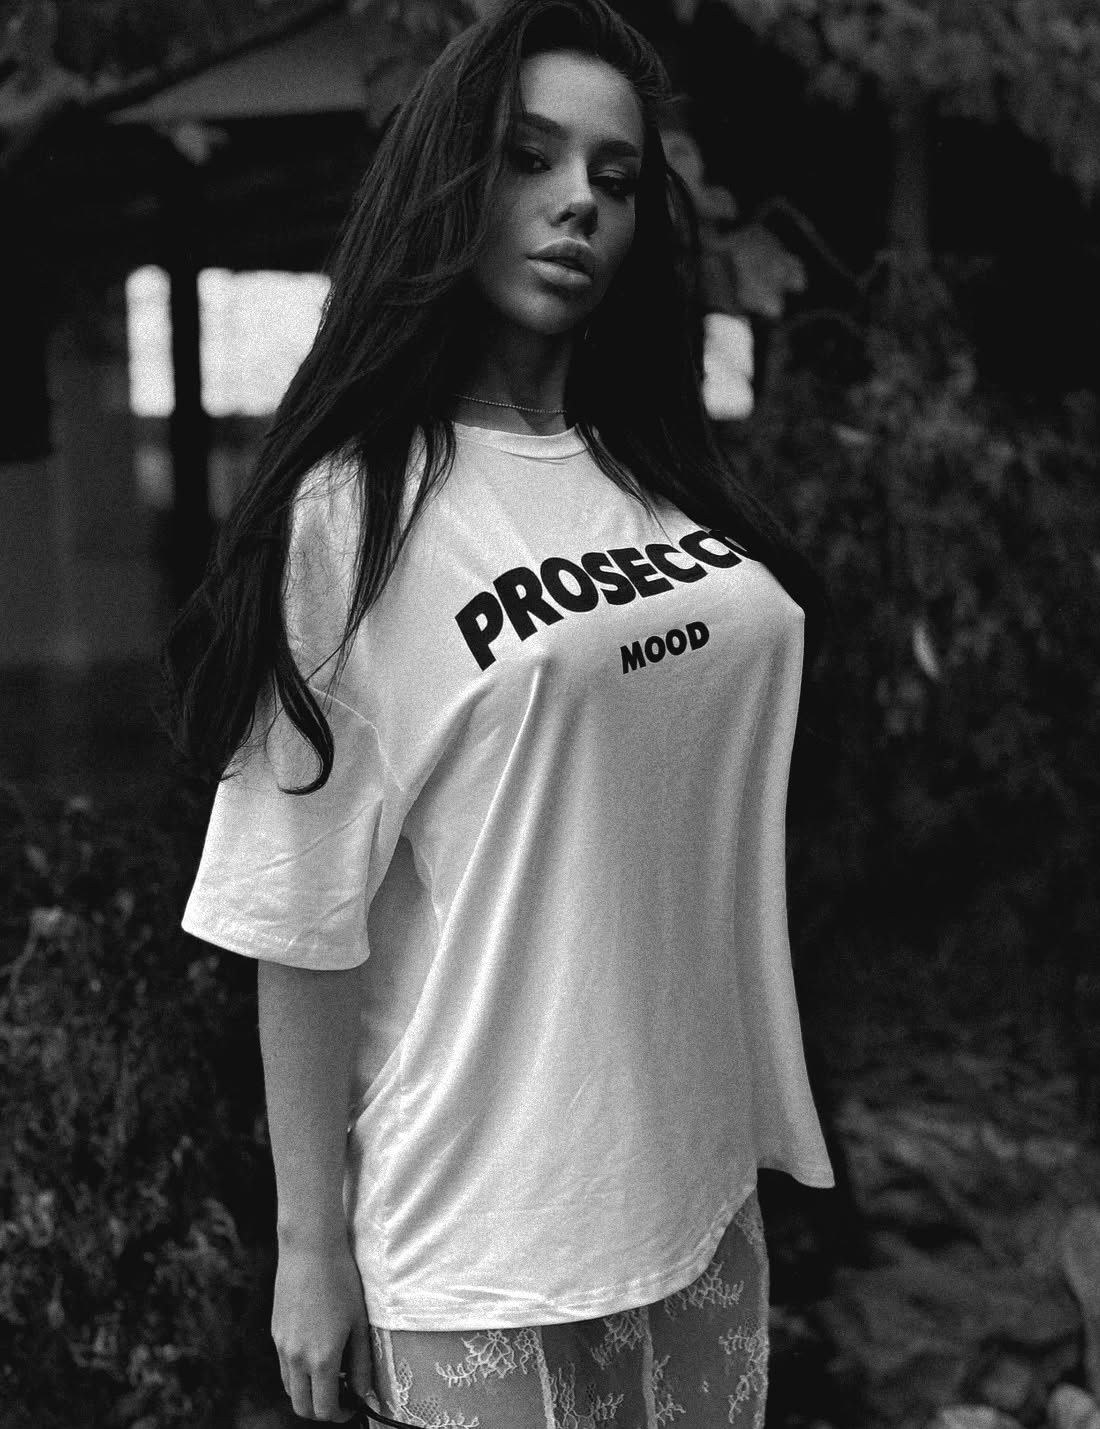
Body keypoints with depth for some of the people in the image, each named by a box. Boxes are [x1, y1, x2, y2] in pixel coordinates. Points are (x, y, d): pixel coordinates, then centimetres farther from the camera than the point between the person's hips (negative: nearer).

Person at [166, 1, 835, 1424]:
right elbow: (302, 918, -12)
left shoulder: (664, 476, 5)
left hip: (706, 1184, 6)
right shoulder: (352, 511, -13)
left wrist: (772, 1113, 13)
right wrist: (311, 1246, -9)